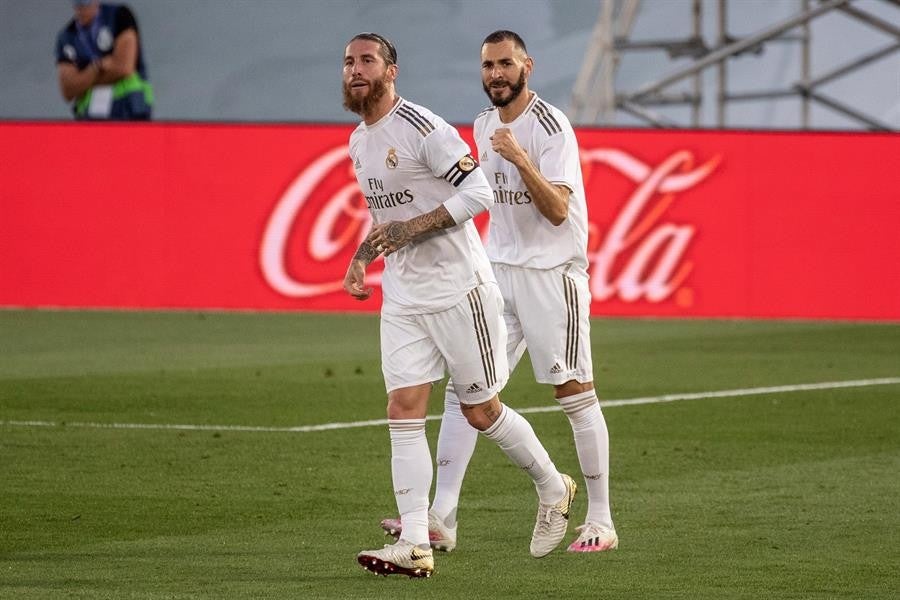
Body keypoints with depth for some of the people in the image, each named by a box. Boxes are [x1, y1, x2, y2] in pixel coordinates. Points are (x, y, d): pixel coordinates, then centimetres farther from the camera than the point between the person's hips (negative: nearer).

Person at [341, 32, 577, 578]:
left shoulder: (424, 129, -15)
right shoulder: (358, 143, 11)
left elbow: (479, 193, -20)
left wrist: (410, 229, -23)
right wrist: (360, 258, 11)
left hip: (457, 287, -7)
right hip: (403, 296, 7)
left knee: (481, 411, 3)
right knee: (404, 411, -5)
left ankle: (554, 490, 28)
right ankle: (415, 547, -8)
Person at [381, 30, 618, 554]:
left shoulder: (551, 127, -14)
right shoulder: (484, 126, 9)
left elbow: (557, 210, -22)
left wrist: (522, 161, -34)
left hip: (553, 271, -7)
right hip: (497, 271, 7)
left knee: (575, 393, -2)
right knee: (462, 389, -3)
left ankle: (601, 521, 7)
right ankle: (441, 520, -6)